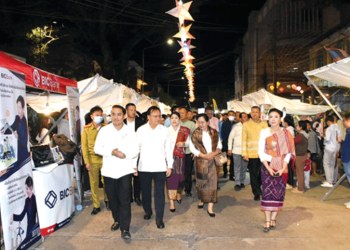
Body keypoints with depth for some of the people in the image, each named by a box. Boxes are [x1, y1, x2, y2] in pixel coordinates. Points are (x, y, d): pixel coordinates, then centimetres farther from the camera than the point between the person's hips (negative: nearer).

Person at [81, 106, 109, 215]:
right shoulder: (86, 129, 2)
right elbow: (84, 146, 2)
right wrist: (86, 162, -4)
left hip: (104, 158, 0)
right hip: (92, 159, 0)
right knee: (94, 183, 6)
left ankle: (107, 200, 30)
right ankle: (96, 206, 19)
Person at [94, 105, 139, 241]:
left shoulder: (130, 130, 1)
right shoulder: (104, 130, 2)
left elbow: (135, 149, -1)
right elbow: (97, 148, -2)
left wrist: (125, 154, -20)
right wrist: (111, 152, -17)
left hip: (125, 169, -2)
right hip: (109, 170, 2)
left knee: (125, 200, -4)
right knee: (113, 198, 14)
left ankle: (125, 228, 5)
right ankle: (117, 220, 36)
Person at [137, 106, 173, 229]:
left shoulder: (164, 130, 0)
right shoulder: (141, 130, -1)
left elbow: (168, 149, 4)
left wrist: (169, 165, 3)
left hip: (160, 167, -1)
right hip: (144, 167, 1)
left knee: (159, 193, 2)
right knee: (145, 191, 14)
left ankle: (159, 218, 13)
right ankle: (148, 211, 37)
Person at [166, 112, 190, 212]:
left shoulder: (184, 130, 5)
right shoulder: (167, 130, 4)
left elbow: (188, 142, 9)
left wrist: (183, 143, -12)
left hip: (180, 157, 1)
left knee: (180, 176, 6)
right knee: (170, 178, -5)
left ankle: (179, 193, 37)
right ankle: (171, 202, 1)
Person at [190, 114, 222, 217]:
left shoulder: (214, 132, 4)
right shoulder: (196, 133, -2)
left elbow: (219, 145, 10)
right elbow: (192, 148, -5)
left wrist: (215, 153, -11)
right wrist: (204, 155, -14)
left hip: (212, 160, 1)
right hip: (201, 161, -1)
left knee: (212, 182, -3)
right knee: (201, 181, 9)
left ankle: (210, 207, 2)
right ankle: (201, 200, 34)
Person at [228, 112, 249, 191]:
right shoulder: (236, 126, -1)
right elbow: (230, 137, 3)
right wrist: (229, 149, -1)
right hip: (237, 150, -2)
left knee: (244, 167, 11)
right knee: (237, 167, 2)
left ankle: (242, 182, 25)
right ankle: (237, 183, 10)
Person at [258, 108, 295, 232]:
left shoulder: (286, 133, 3)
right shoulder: (264, 132, 1)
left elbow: (288, 152, 1)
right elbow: (261, 152, -1)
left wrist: (283, 168, -10)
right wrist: (268, 168, -11)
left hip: (282, 166, 1)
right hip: (267, 165, -1)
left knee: (279, 192, 3)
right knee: (268, 192, -4)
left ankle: (273, 219, 15)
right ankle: (267, 221, 3)